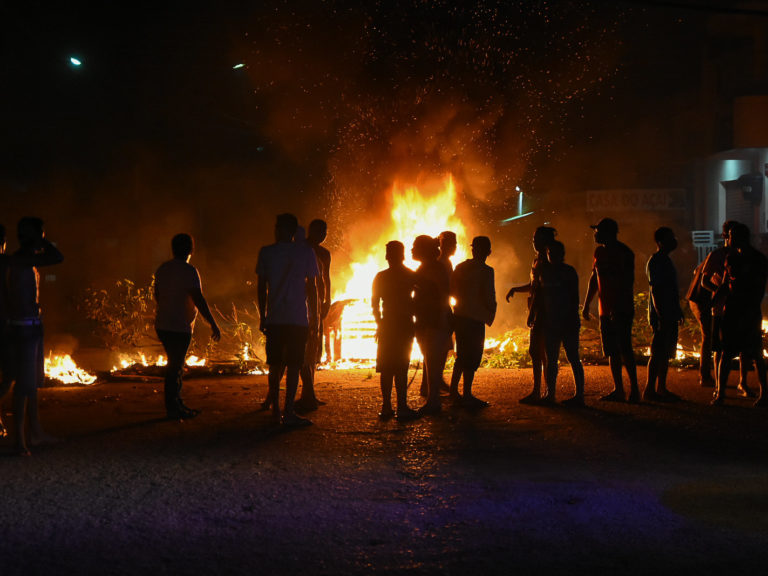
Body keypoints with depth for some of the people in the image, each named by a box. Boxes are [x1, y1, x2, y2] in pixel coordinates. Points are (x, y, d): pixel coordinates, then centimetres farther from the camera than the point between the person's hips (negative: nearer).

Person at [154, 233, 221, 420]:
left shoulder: (162, 269, 9)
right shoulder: (189, 271, -15)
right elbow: (199, 300, -20)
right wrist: (214, 325, -16)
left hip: (162, 326, 8)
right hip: (179, 328, -8)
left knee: (175, 366, 17)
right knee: (175, 368, -2)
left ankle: (177, 404, 23)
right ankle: (173, 410, 3)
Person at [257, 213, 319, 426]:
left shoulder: (266, 252, 4)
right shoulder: (305, 252, 2)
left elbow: (262, 288, 5)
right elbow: (312, 288, 3)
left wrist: (262, 317, 12)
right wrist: (314, 317, 11)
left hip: (274, 318, 2)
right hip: (298, 319, -2)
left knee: (275, 364, 11)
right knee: (293, 365, -3)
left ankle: (275, 408, 17)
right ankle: (288, 412, -8)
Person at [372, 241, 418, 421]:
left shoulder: (380, 277, 3)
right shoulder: (411, 276, -3)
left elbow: (374, 303, 4)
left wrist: (379, 323, 13)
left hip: (387, 326, 2)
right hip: (405, 325, -2)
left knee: (386, 368, 6)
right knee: (401, 368, -5)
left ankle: (386, 407, 4)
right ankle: (402, 408, -9)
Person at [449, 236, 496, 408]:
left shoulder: (460, 267, 6)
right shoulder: (486, 271, -14)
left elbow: (452, 290, 12)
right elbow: (489, 297, -16)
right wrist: (491, 311, 2)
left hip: (459, 316, 7)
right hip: (475, 319, -7)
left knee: (462, 355, 20)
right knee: (472, 357, 0)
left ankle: (453, 390, 26)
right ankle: (467, 396, 1)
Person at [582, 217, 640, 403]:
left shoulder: (624, 252, -10)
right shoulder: (600, 252, 14)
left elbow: (627, 282, -15)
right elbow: (593, 279, 23)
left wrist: (619, 308, -22)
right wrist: (586, 305, 21)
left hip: (621, 310, -8)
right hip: (606, 310, 8)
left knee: (624, 349, -10)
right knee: (612, 351, 8)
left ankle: (634, 389, -5)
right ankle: (618, 389, 13)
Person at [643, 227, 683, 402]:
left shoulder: (665, 260, 17)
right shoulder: (655, 262, -13)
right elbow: (655, 290, -19)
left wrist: (678, 311, 23)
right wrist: (661, 316, -23)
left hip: (670, 316, 10)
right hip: (661, 315, -10)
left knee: (666, 353, 11)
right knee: (658, 353, -8)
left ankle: (661, 388, 17)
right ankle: (649, 390, -5)